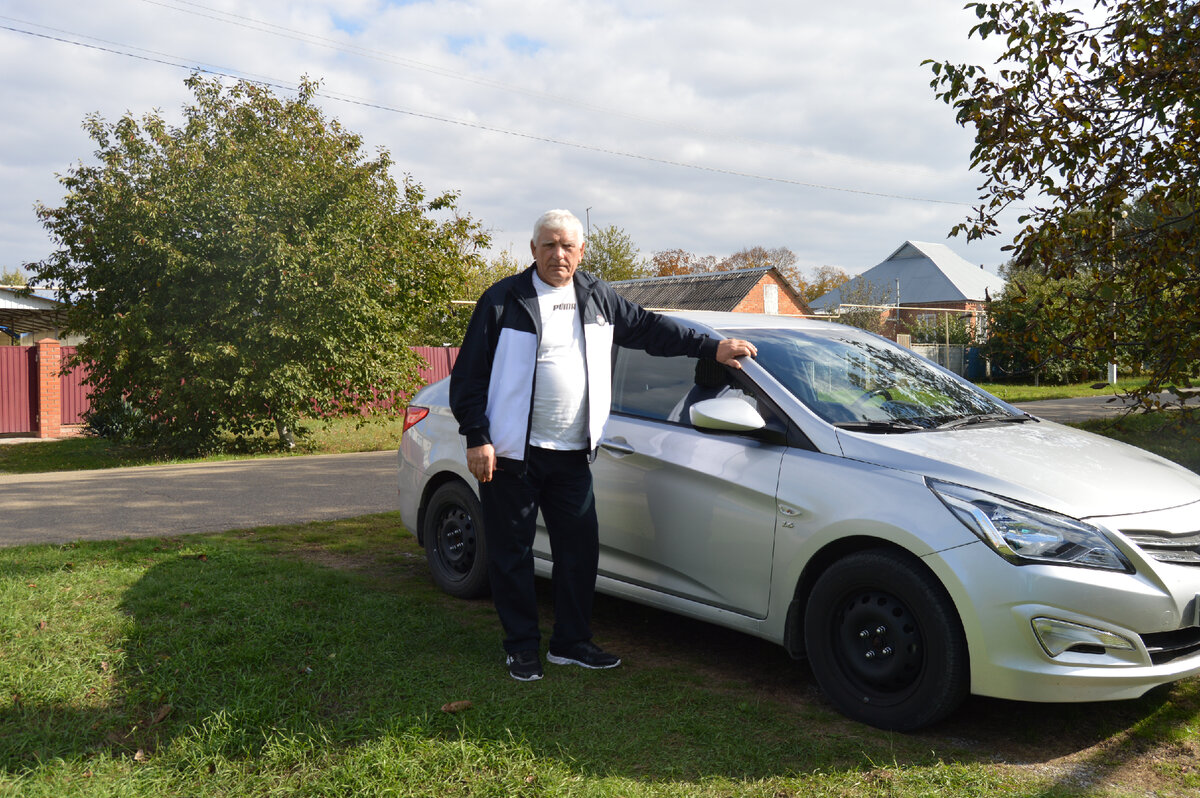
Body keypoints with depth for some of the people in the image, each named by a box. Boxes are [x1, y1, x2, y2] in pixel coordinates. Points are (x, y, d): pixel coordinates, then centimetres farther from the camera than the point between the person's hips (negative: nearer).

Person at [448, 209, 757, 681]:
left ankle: (571, 642, 23)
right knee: (512, 553, 4)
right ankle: (522, 647, 19)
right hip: (513, 452, -4)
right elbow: (469, 375, -3)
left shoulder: (597, 298, 10)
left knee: (580, 550, 7)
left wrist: (711, 348, 15)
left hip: (573, 453, 4)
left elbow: (649, 328, 19)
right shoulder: (503, 300, -3)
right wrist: (477, 438, -11)